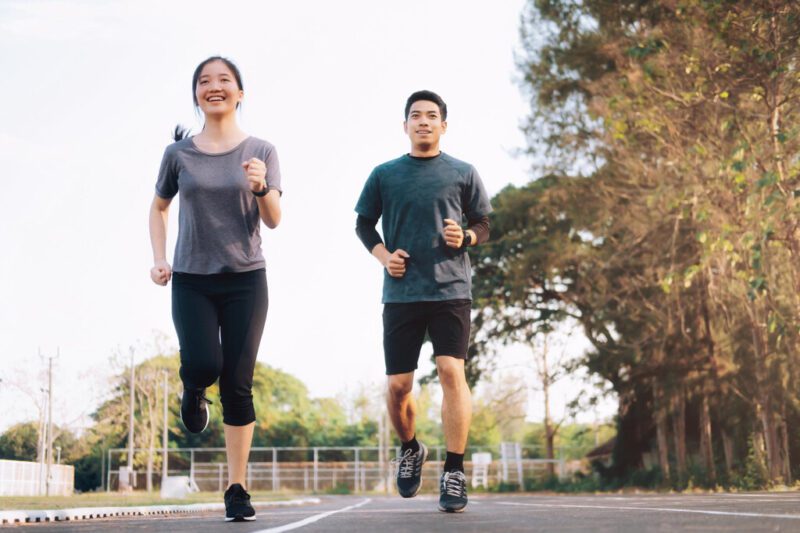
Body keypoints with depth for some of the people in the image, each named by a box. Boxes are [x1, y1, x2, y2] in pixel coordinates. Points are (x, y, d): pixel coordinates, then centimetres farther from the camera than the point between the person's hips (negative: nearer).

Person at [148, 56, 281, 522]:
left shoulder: (261, 151, 0)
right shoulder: (179, 153, 2)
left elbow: (274, 220, -5)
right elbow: (159, 207, 17)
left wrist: (261, 187, -25)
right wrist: (159, 257, 5)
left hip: (245, 279, 0)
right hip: (191, 280, 0)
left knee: (238, 384, -1)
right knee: (203, 366, -20)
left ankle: (238, 489, 8)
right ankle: (194, 391, 19)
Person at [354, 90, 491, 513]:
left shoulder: (463, 173, 9)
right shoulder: (384, 174, 10)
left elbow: (483, 226, 13)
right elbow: (364, 224, 17)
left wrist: (465, 237, -9)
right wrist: (382, 254, -2)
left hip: (451, 290, -1)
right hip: (401, 293, 2)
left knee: (451, 372, -15)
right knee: (397, 385, 2)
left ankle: (454, 474, -8)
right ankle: (410, 449, 31)